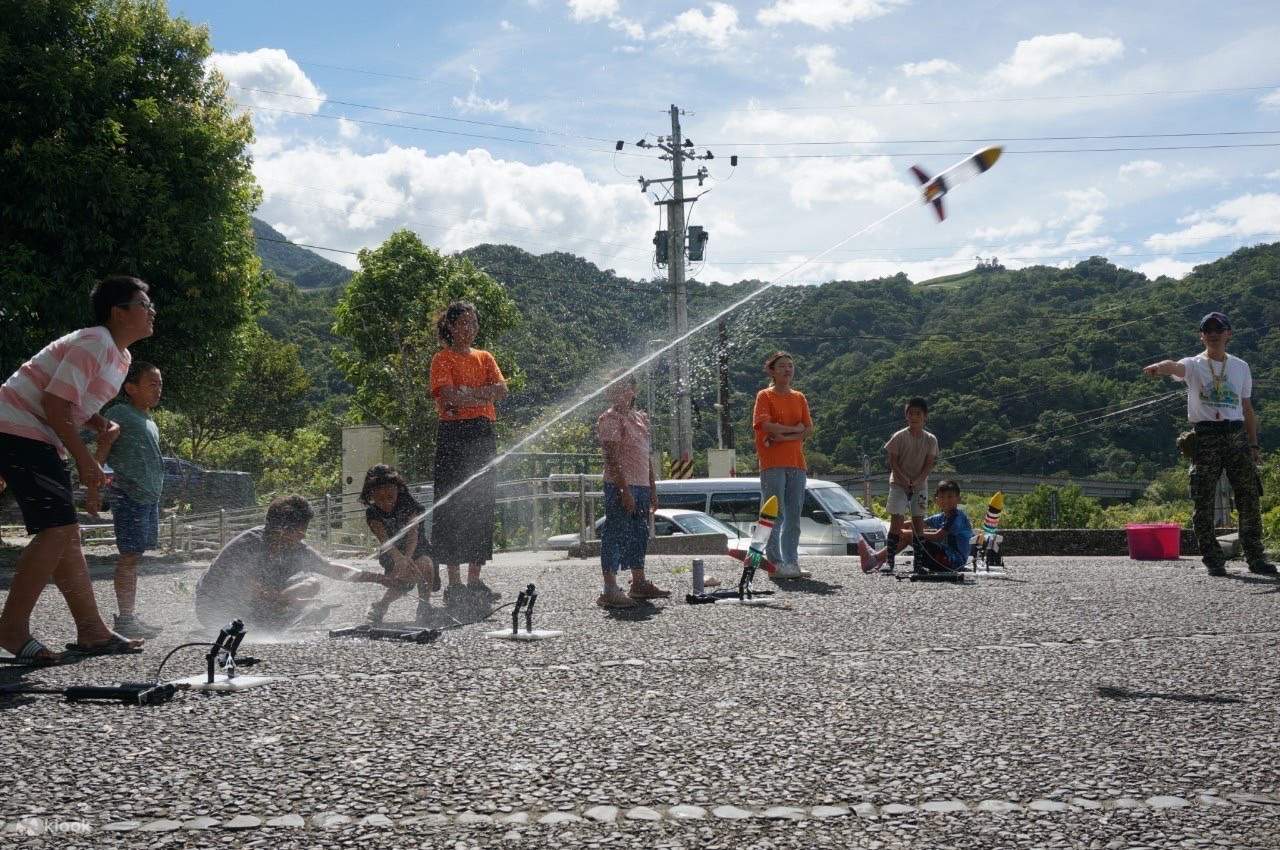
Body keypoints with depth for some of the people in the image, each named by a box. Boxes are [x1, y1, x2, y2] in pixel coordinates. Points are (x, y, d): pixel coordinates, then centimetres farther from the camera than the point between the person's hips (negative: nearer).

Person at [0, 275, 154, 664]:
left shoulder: (120, 356, 14)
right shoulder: (94, 344, -17)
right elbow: (54, 404, -22)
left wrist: (103, 425, 1)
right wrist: (85, 460, -18)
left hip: (41, 441, 11)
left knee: (65, 534, 9)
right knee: (57, 529, -15)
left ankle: (91, 631, 12)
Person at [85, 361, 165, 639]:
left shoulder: (150, 422, 21)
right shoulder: (119, 413, -5)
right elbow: (100, 453, -10)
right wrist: (93, 489, -17)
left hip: (150, 497, 9)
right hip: (128, 494, -8)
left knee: (135, 556, 10)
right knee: (129, 556, -10)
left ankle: (131, 616, 14)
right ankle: (124, 618, -9)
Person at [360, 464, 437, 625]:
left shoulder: (407, 503, -14)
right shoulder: (372, 513, -12)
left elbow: (413, 533, -27)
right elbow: (383, 538, -29)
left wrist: (407, 557, -47)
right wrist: (398, 558, -50)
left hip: (417, 548, -1)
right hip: (392, 555, 1)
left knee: (424, 564, -35)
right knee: (400, 584, -27)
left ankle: (424, 606, -21)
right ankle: (380, 607, -4)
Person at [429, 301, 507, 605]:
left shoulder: (484, 358, 17)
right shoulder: (442, 359, 0)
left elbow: (502, 390, 1)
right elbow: (449, 396, -15)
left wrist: (466, 394, -11)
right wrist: (485, 394, -7)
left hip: (483, 434, 6)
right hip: (454, 435, -6)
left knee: (481, 505, 5)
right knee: (453, 506, -6)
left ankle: (475, 580, 11)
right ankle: (454, 583, -3)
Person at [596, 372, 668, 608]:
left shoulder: (640, 418, 18)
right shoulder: (610, 418, -8)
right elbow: (611, 457, -15)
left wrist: (652, 489, 19)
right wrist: (624, 489, -21)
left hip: (642, 486, 9)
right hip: (621, 486, -9)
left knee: (640, 535, 14)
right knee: (616, 536, -9)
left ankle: (639, 583, 24)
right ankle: (610, 590, -10)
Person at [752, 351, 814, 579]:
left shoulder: (799, 398, 16)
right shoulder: (765, 396, 2)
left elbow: (809, 430, 6)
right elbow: (766, 426, -13)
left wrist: (782, 436, -8)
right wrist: (794, 429, -5)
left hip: (797, 463, 5)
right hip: (772, 464, -5)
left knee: (794, 516, 6)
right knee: (774, 515, -6)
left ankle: (792, 562, 11)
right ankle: (776, 563, -6)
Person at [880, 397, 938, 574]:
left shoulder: (930, 440, 3)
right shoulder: (899, 437, -4)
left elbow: (929, 464, -1)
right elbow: (893, 461, -5)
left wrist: (917, 480, -16)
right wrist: (904, 479, -19)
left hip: (920, 485, 3)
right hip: (899, 483, -3)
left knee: (918, 520, 3)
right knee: (896, 520, -10)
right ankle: (889, 559, -11)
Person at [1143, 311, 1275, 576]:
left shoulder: (1241, 367, 14)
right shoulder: (1194, 365, 3)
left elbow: (1247, 408, 17)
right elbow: (1174, 366, -23)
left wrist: (1253, 445, 11)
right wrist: (1159, 366, -47)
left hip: (1237, 435, 3)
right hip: (1204, 437, -3)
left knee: (1249, 500, 2)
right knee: (1203, 502, -3)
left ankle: (1255, 558, 11)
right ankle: (1213, 560, 5)